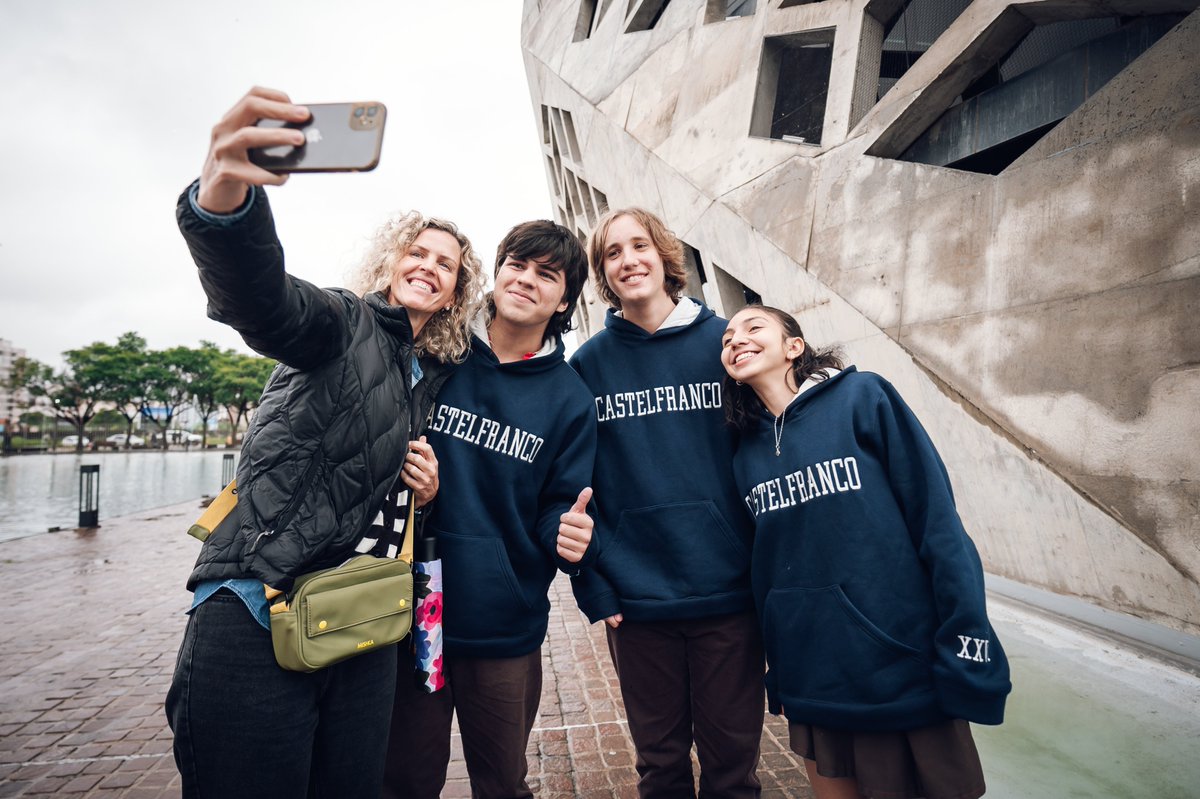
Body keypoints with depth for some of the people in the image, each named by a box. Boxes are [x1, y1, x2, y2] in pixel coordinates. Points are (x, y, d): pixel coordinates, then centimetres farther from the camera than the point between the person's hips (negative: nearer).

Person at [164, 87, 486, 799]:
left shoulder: (437, 378, 15)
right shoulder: (344, 325, -2)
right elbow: (257, 295, -26)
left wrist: (427, 492, 2)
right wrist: (225, 199, -46)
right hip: (256, 620, -5)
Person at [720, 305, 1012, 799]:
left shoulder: (861, 397, -9)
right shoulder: (747, 453, 4)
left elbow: (938, 523, -11)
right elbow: (765, 564, 10)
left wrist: (967, 656, -14)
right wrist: (777, 673, 13)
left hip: (905, 671, -4)